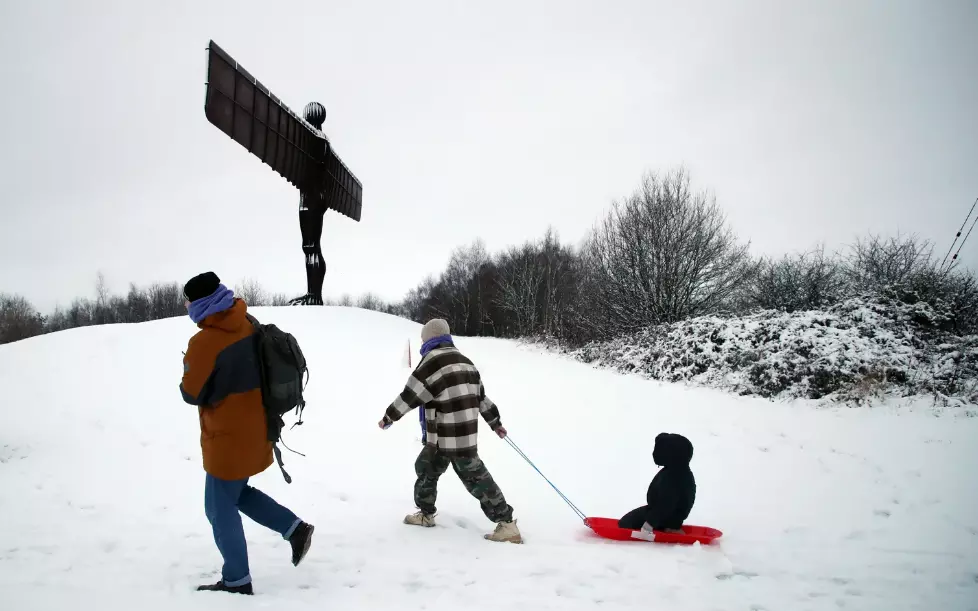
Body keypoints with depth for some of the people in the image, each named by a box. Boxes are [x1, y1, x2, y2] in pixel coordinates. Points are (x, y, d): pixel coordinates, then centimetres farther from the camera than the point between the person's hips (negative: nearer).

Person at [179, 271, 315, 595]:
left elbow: (191, 394, -13)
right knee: (237, 492, 26)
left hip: (228, 437, -8)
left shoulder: (204, 342, -24)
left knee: (221, 509, 7)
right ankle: (295, 529, 21)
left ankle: (237, 581, 16)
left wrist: (190, 367, 4)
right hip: (254, 430, 8)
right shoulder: (249, 327, -1)